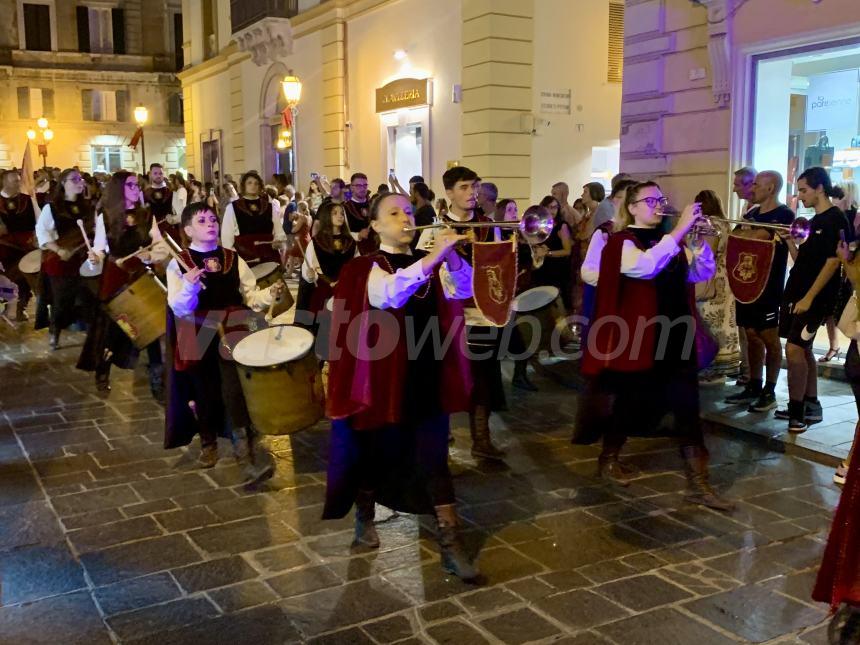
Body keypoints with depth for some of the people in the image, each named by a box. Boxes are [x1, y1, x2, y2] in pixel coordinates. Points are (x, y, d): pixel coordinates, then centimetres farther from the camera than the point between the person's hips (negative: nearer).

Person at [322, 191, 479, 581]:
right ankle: (364, 519, 35)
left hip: (425, 376, 3)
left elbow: (465, 289, -8)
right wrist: (432, 258, -37)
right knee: (375, 450, 11)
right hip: (382, 376, -3)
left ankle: (450, 544, 5)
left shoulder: (429, 264, 8)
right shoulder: (364, 269, -7)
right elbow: (390, 293, -28)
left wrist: (451, 259, -27)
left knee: (433, 458, 1)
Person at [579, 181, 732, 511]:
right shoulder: (622, 242, -8)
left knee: (687, 405, 2)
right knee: (630, 400, 7)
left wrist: (698, 241, -12)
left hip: (674, 336, 6)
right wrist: (680, 230, -29)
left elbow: (703, 273, 5)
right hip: (636, 337, -6)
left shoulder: (670, 241, 12)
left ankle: (697, 483, 6)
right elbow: (645, 267, -28)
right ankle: (608, 460, 30)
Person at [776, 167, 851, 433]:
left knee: (794, 349, -14)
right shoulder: (814, 221, 16)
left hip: (814, 298, -9)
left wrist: (809, 298, -20)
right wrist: (789, 240, 1)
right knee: (803, 349, 12)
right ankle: (811, 408, 21)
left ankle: (797, 412, -8)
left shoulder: (836, 219, -10)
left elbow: (833, 261, -17)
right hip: (796, 293, 9)